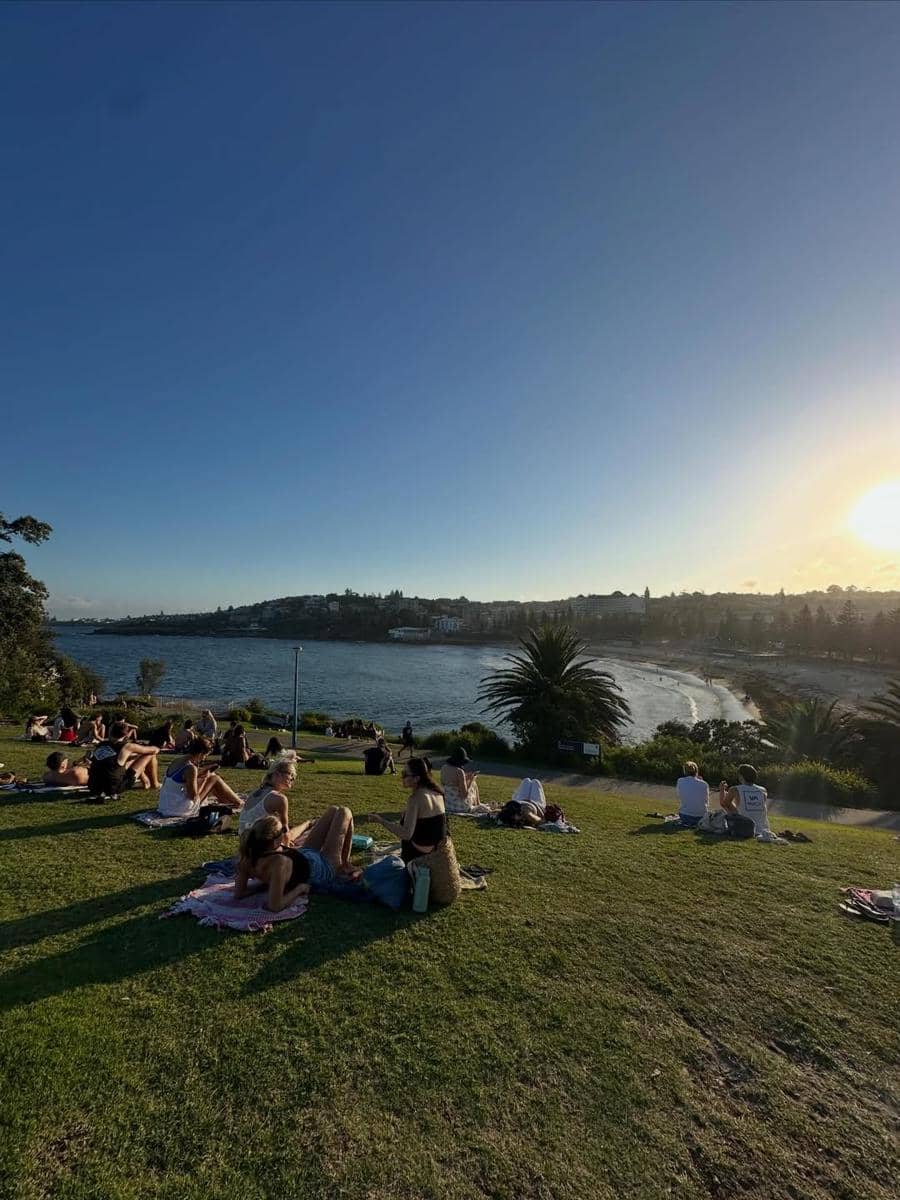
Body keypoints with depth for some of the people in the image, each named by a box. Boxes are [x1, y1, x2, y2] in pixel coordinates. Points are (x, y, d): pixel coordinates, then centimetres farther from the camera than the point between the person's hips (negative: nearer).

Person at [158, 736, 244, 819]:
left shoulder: (176, 761, 4)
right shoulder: (191, 768, -22)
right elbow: (194, 797, -18)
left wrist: (201, 772, 11)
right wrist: (205, 779, -5)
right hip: (179, 809, -9)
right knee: (214, 779, -1)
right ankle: (238, 803, 11)